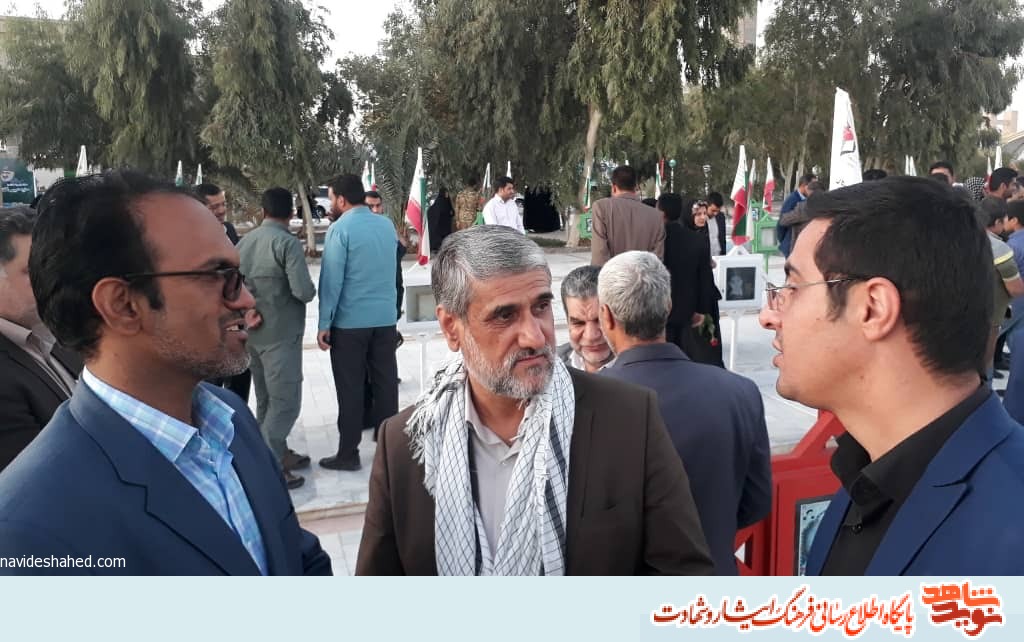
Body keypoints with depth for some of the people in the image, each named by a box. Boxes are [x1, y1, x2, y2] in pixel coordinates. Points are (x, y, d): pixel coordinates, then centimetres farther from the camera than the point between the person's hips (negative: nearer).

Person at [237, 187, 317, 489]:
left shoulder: (244, 242, 5)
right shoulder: (288, 243, -16)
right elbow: (304, 292, -22)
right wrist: (311, 289, -2)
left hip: (253, 332, 8)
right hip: (281, 334, -8)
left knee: (266, 399, 16)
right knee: (285, 402, -3)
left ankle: (277, 454, 28)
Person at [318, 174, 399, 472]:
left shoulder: (340, 229, -10)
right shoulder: (387, 225, 8)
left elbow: (332, 280, -12)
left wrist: (324, 323, -9)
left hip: (350, 321, -5)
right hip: (385, 318, 5)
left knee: (351, 389, 2)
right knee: (386, 383, 10)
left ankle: (348, 454, 8)